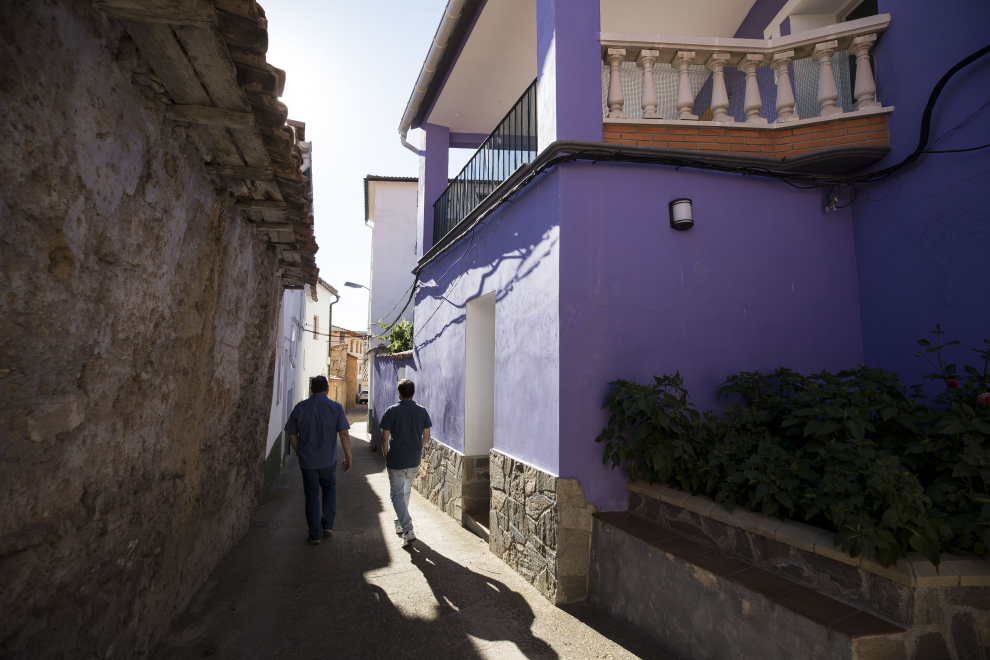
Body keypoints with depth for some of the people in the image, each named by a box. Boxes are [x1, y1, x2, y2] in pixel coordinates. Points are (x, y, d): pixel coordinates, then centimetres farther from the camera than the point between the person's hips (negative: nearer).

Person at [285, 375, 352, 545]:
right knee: (329, 490, 23)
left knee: (311, 496, 11)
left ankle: (315, 534, 17)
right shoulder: (335, 407, -9)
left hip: (307, 461, 1)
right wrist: (348, 457, -3)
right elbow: (344, 434, -12)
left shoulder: (300, 407, -5)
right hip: (328, 460, -1)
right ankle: (327, 525, 19)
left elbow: (292, 435, 1)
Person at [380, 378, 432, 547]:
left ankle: (408, 530, -9)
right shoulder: (422, 411, -1)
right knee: (405, 492, 23)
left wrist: (385, 456, 4)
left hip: (396, 461, -4)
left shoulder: (392, 411, -10)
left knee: (397, 495, 3)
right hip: (414, 461, 4)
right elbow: (426, 435, 4)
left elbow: (385, 437, -10)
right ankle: (400, 524, 35)